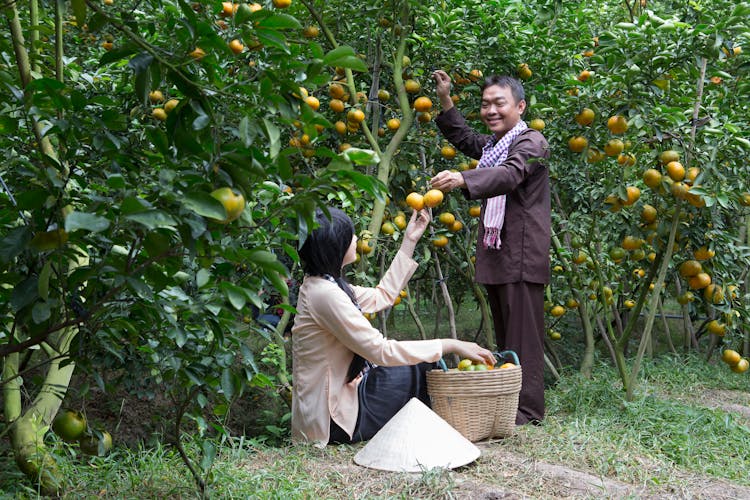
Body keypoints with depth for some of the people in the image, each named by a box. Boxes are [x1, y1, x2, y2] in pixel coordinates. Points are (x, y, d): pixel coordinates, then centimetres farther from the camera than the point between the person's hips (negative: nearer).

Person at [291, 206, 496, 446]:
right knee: (422, 368, -2)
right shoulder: (325, 294, -23)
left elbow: (382, 296, 22)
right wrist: (450, 345, -19)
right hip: (334, 419, -10)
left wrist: (410, 241, 22)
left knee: (428, 362, 11)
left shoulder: (324, 285, 8)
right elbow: (382, 351, -24)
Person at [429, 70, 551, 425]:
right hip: (494, 255, 9)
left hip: (522, 256, -9)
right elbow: (462, 137, 39)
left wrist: (463, 179, -46)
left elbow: (510, 174, -30)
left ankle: (528, 407, -3)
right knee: (503, 334, 14)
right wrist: (445, 101, 25)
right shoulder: (492, 145, 19)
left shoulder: (531, 143, -10)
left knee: (523, 334, -7)